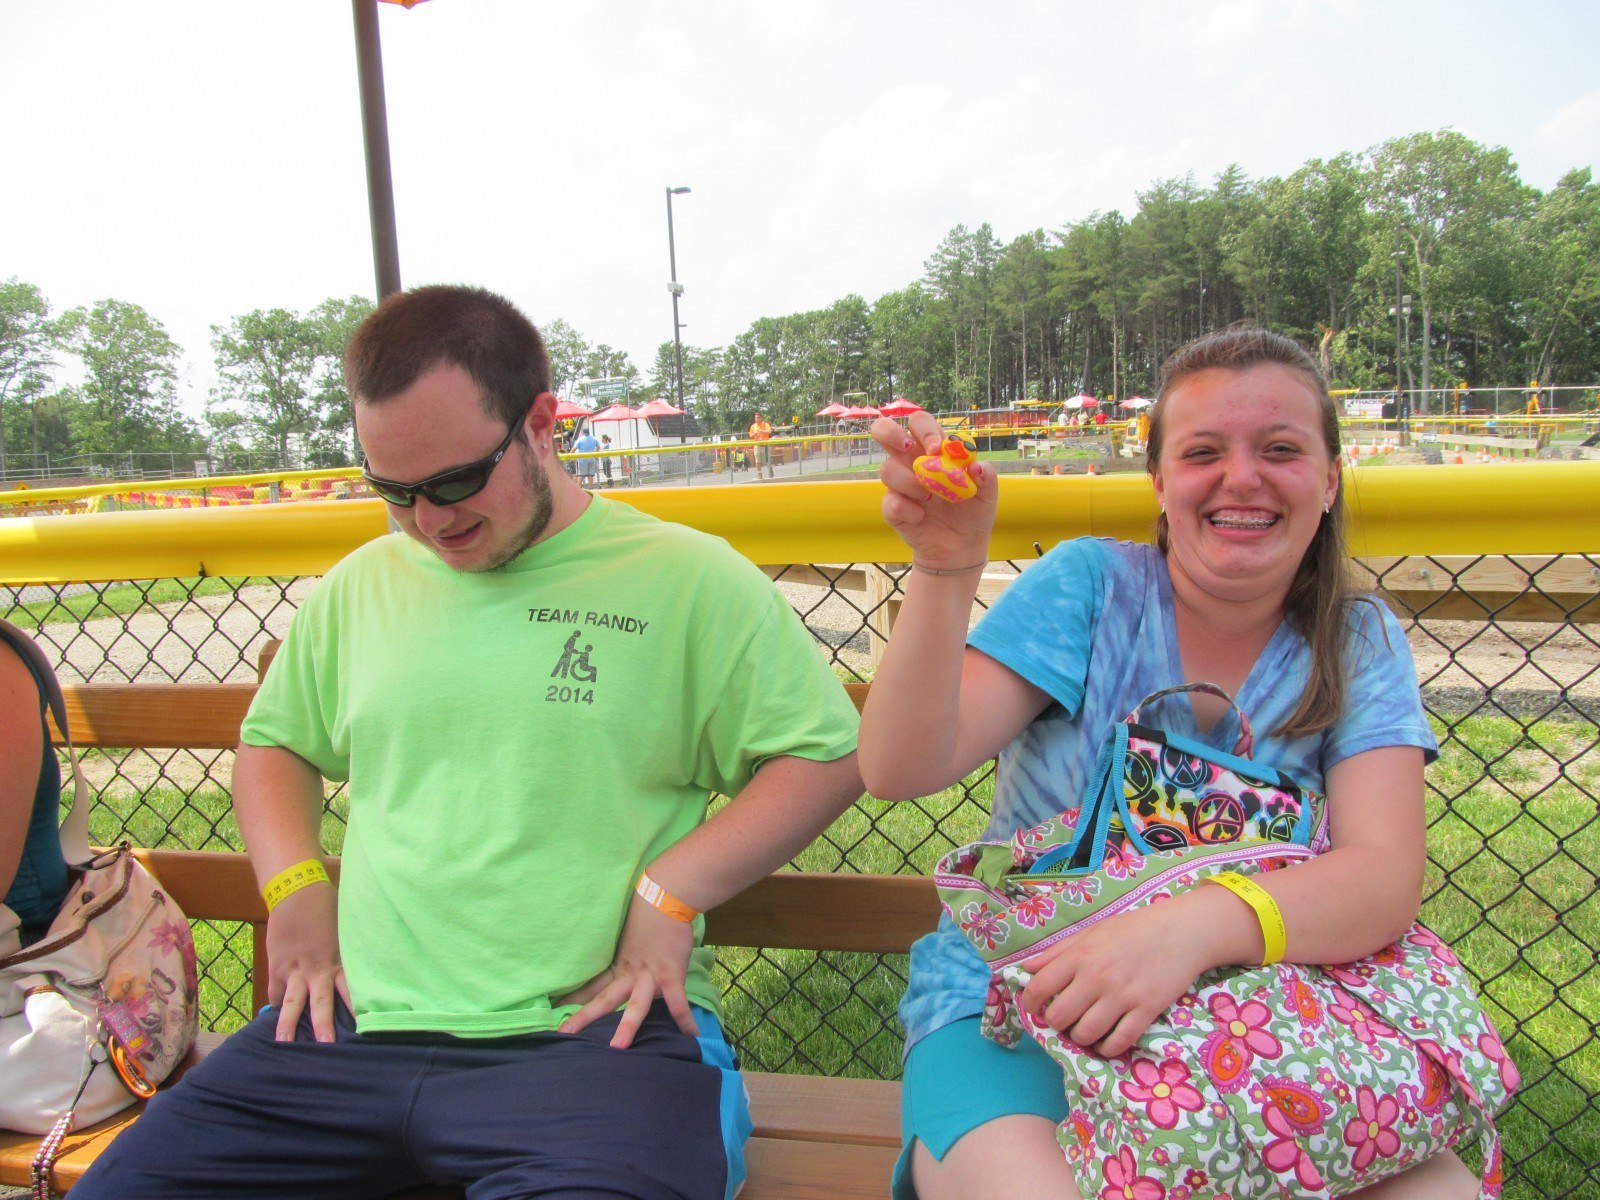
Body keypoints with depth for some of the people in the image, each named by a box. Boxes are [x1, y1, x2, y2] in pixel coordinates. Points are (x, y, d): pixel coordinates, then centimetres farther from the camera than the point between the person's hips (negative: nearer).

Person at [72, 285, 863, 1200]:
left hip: (593, 1029, -4)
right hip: (351, 1026, 5)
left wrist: (673, 891, -12)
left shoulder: (690, 579, -1)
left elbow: (827, 753, -1)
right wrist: (294, 882, 10)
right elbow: (274, 741, 29)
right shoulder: (361, 585, 15)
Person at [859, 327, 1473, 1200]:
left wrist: (1196, 924, -31)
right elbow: (901, 769, -14)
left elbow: (1386, 876, -13)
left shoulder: (1359, 647, 3)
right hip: (1012, 1005, -2)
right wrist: (946, 571, -29)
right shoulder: (1091, 585, -4)